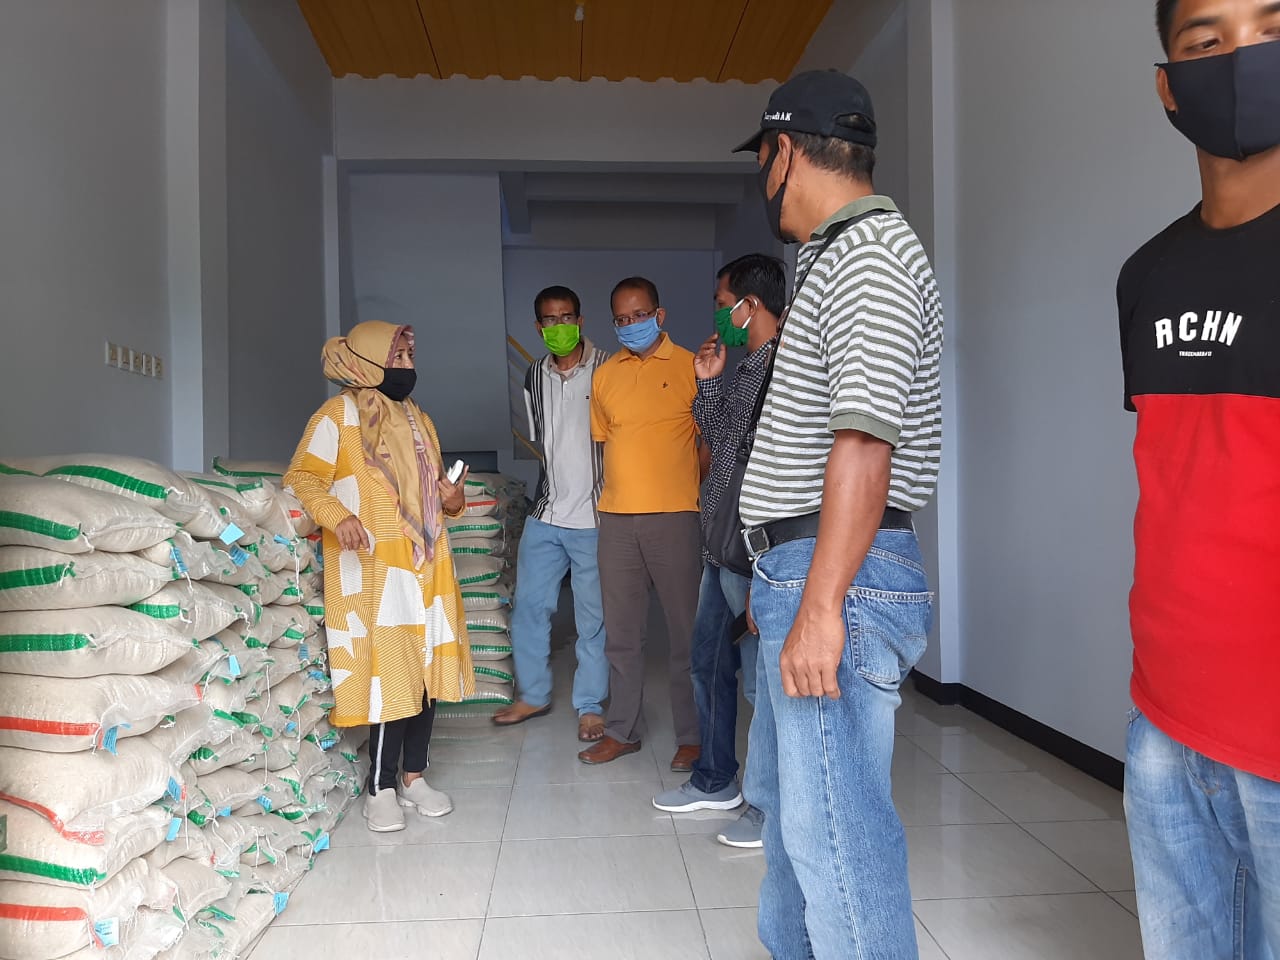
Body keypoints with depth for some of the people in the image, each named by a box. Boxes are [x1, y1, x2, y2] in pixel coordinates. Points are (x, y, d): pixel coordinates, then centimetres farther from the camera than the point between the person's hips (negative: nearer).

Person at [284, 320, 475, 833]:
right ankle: (381, 789, 10)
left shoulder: (418, 419, 19)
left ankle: (414, 777, 22)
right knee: (388, 674, -6)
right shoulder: (339, 416, -2)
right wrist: (337, 516, -28)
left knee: (428, 668, 8)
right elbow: (302, 476, -11)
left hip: (427, 564, 7)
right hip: (374, 567, -6)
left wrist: (452, 498, 3)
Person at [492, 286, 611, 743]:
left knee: (594, 617, 5)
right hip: (545, 515, 5)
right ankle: (534, 695, 28)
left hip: (593, 517, -5)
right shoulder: (535, 378, 8)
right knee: (529, 606, 10)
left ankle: (590, 705, 20)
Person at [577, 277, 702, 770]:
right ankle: (622, 731, 25)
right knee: (621, 632, 12)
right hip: (616, 519, 4)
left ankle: (692, 737, 16)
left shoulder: (690, 366, -1)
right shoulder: (604, 375, 12)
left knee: (686, 631, 3)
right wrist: (622, 489, 12)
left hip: (674, 517, -4)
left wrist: (693, 491, -7)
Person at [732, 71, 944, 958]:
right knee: (784, 793, 21)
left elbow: (864, 441, -21)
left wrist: (820, 607, -23)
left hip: (839, 580, -11)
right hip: (803, 569, 11)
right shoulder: (838, 257, 19)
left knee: (835, 827, -4)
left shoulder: (871, 253, -12)